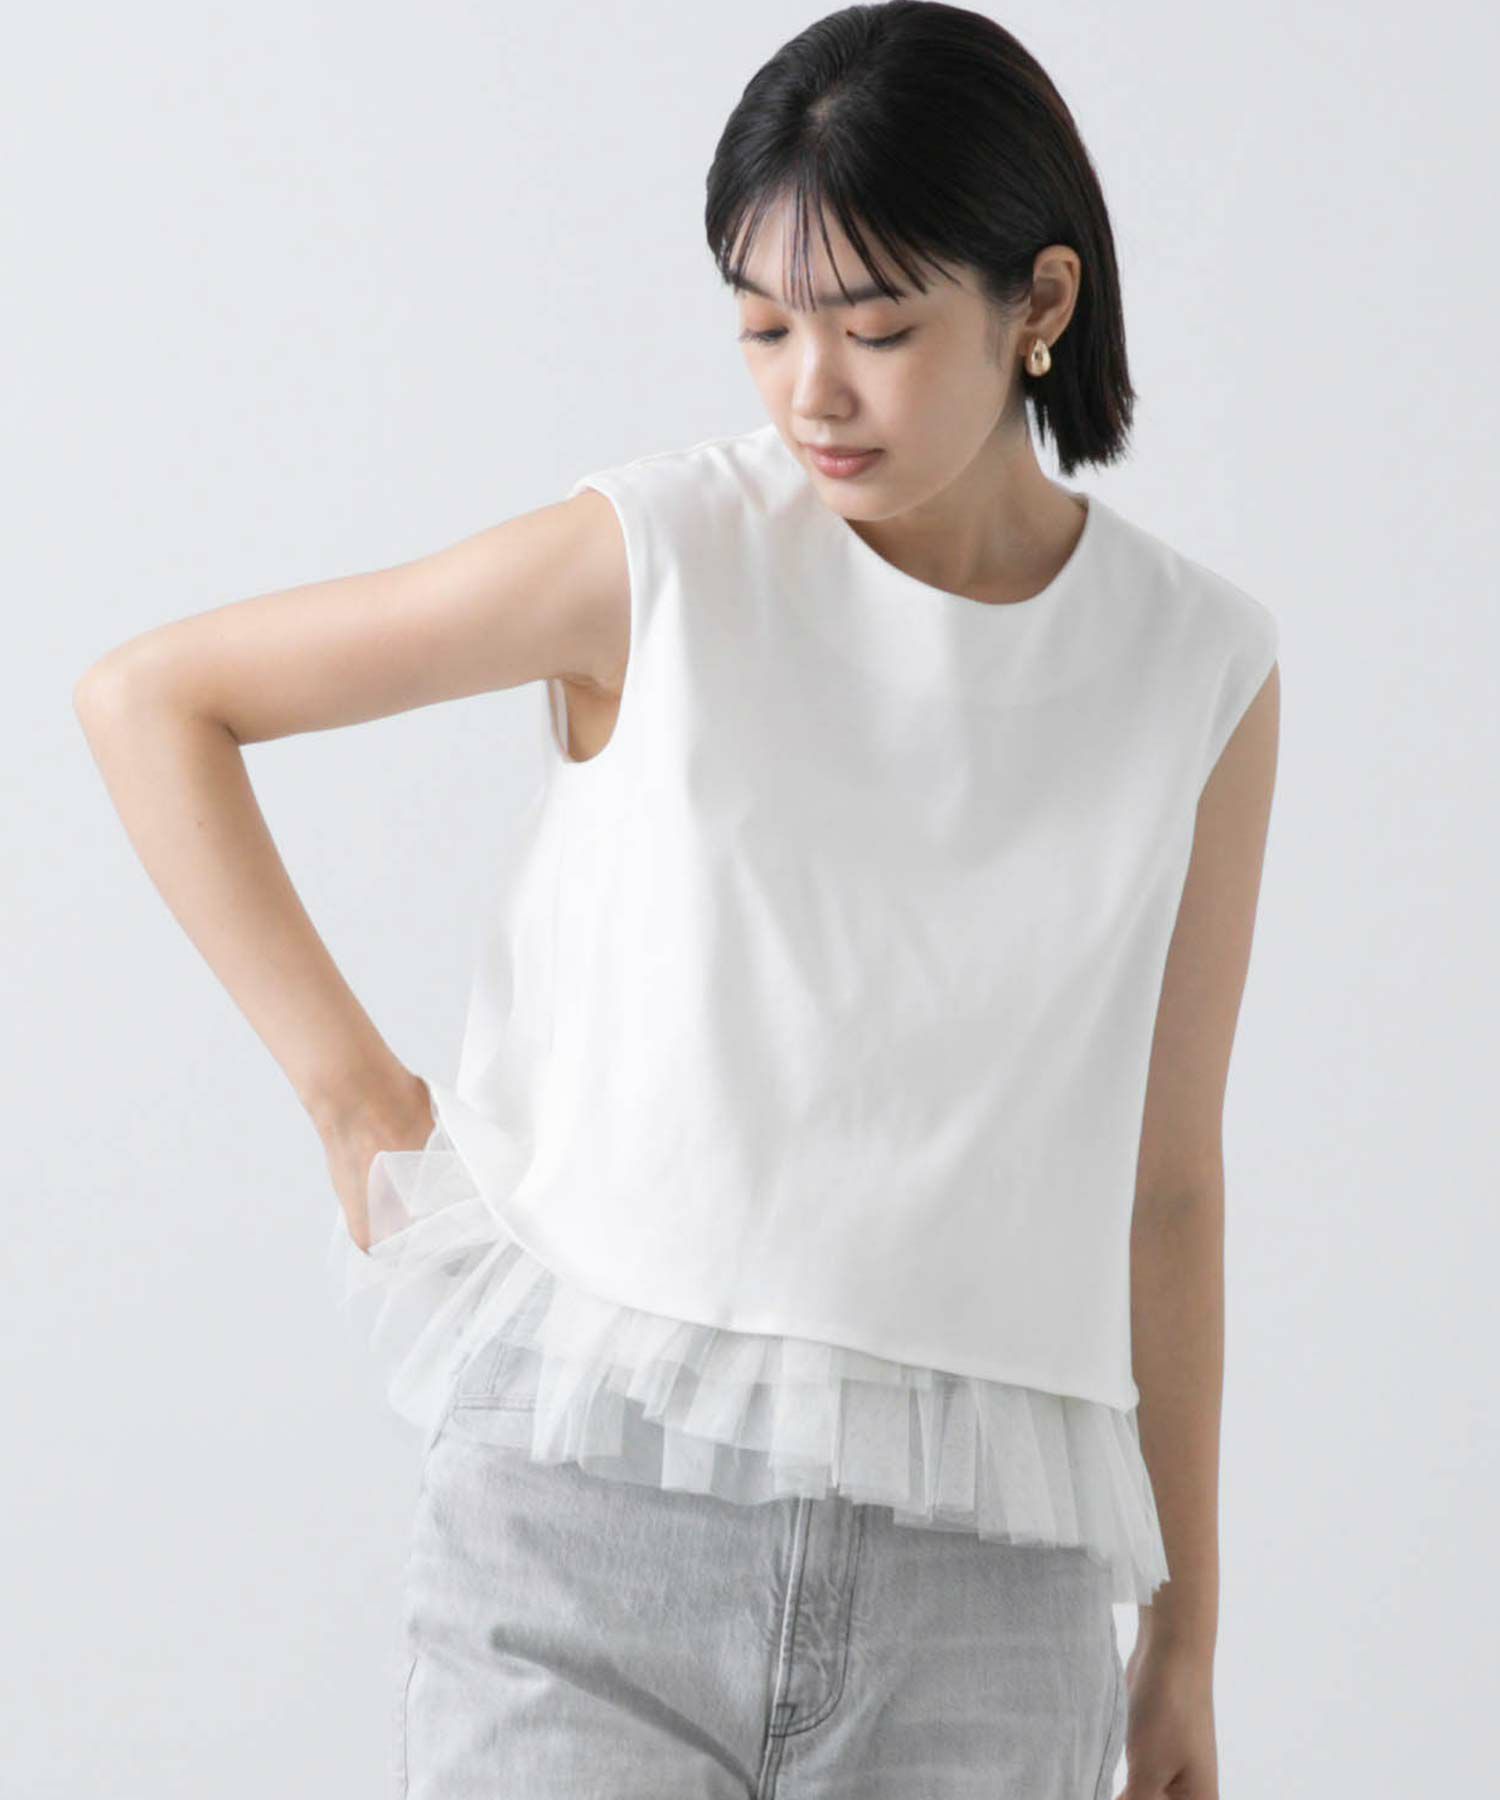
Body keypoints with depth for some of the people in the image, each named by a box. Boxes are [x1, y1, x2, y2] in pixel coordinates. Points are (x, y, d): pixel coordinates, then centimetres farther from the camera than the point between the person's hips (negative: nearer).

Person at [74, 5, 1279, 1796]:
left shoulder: (1200, 676, 4)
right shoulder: (661, 559, -3)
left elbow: (1164, 1181, 11)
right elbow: (148, 696, 4)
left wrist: (1187, 1626, 14)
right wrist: (354, 1094, -1)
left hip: (971, 1577, 2)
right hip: (593, 1512, -2)